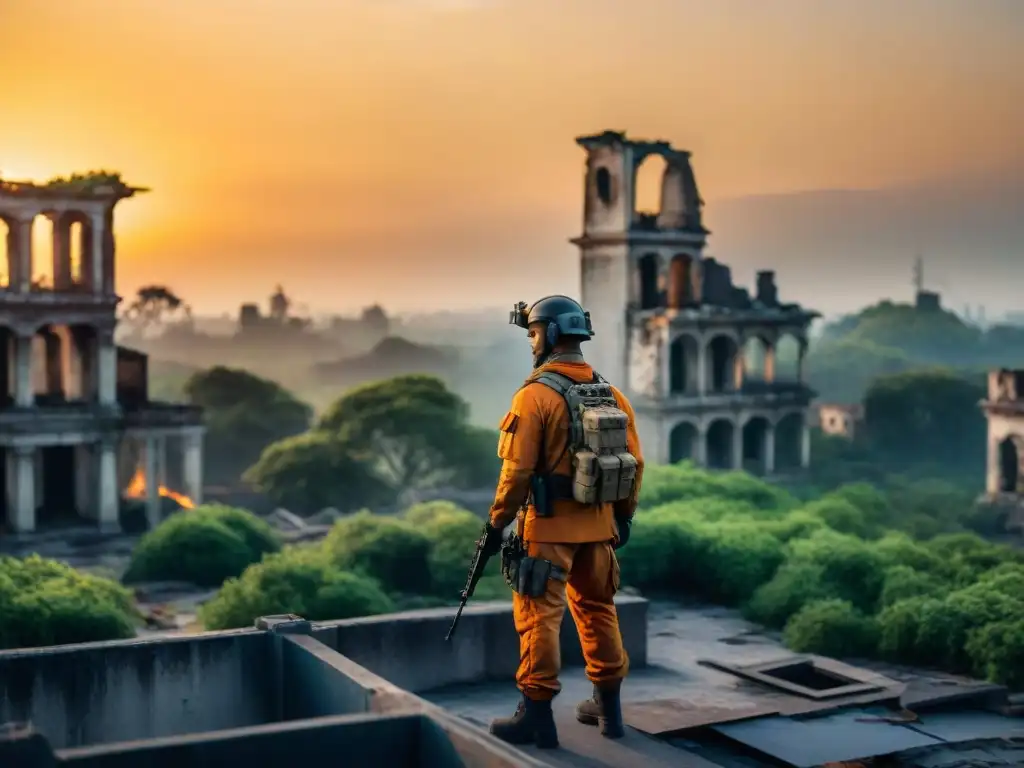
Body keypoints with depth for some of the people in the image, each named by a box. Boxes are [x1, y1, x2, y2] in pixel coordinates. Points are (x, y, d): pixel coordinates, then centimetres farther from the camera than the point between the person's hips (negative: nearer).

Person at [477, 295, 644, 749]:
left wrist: (497, 522, -8)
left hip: (549, 525, -6)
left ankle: (537, 715, 2)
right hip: (598, 524, 7)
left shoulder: (536, 395, -13)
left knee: (539, 615, 0)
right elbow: (633, 462, 8)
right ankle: (608, 706, 25)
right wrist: (624, 516, 19)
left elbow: (518, 469, -16)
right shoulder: (612, 395, 6)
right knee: (597, 609, 17)